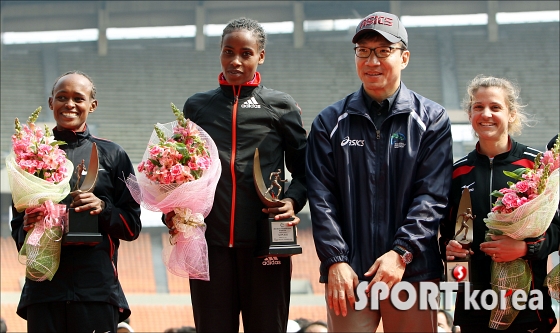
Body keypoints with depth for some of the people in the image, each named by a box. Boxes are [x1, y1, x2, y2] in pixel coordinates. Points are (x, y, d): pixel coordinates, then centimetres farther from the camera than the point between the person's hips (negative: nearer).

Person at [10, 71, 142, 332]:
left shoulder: (112, 155, 11)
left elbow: (132, 226, 8)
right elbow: (17, 228, 16)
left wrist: (103, 208, -10)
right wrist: (28, 227, -6)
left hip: (96, 288, -1)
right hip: (43, 288, 1)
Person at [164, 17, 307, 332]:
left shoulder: (281, 106, 8)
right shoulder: (198, 106, 14)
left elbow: (302, 169, 10)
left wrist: (293, 201, -9)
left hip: (264, 243, -2)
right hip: (210, 242, 2)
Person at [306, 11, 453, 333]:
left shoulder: (432, 119, 6)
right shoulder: (330, 122, 9)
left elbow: (432, 197, -2)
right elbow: (322, 197, 3)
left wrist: (401, 253, -14)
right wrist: (335, 260, -9)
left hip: (413, 273, -1)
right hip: (348, 274, 1)